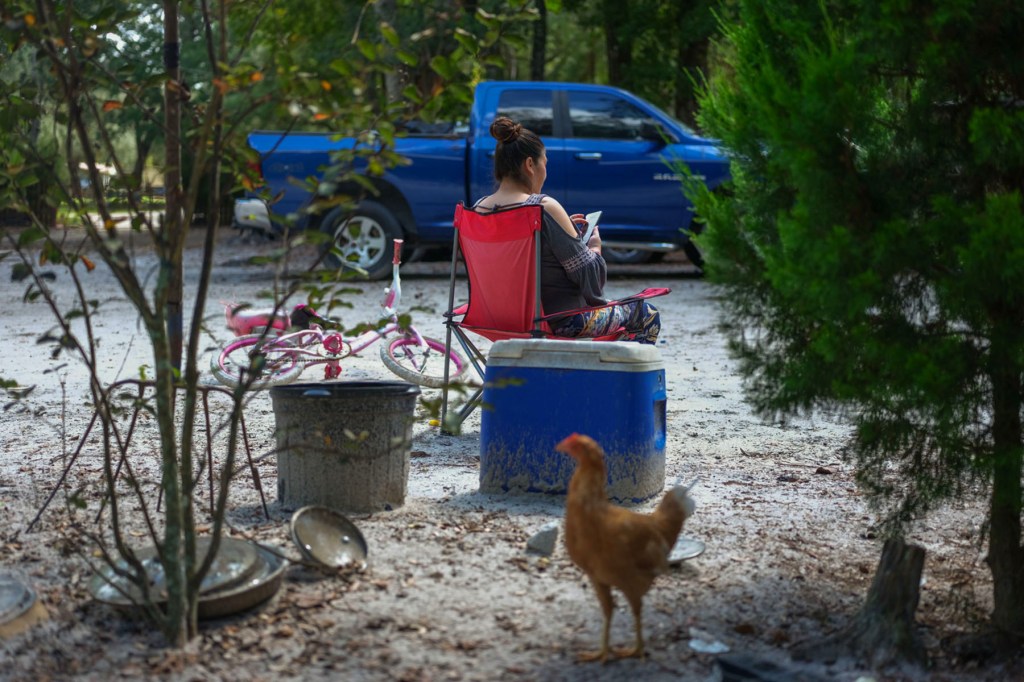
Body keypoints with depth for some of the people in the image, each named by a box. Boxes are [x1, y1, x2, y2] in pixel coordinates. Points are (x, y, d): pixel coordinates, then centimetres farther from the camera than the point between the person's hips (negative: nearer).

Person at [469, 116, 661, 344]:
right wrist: (595, 247, 3)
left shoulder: (478, 208, -1)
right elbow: (588, 274, -18)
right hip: (561, 322, -8)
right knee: (648, 316, 15)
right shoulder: (544, 208, -23)